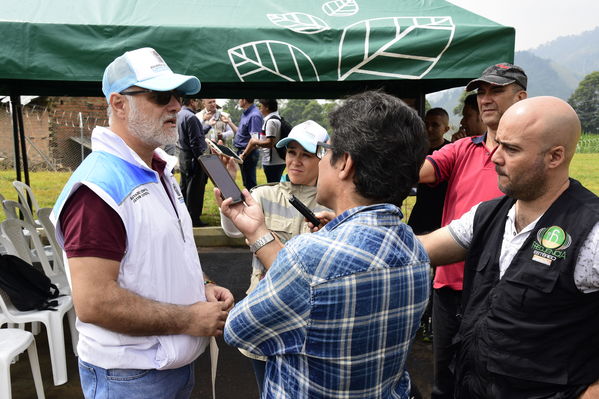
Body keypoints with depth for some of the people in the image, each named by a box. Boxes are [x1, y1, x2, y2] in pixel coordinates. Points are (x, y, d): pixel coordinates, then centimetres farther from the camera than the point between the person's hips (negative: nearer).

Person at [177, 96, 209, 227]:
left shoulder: (179, 115, 11)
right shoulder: (191, 117, -19)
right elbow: (195, 142, -21)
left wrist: (209, 126, 26)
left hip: (183, 156, 10)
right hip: (192, 159, -10)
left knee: (184, 188, 17)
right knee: (195, 190, -1)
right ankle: (194, 219, 7)